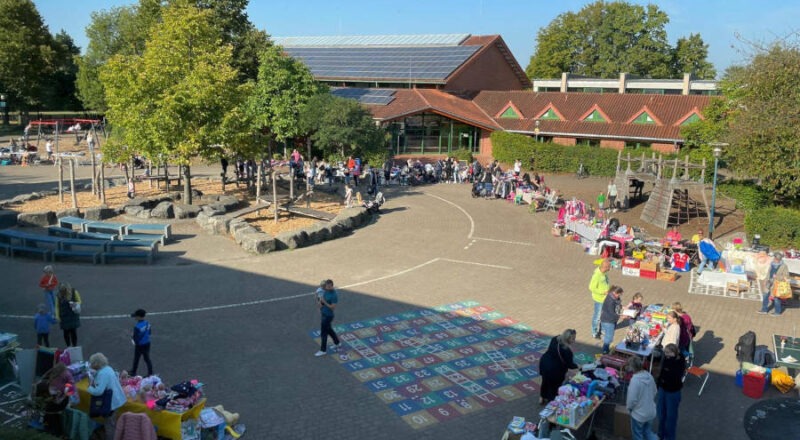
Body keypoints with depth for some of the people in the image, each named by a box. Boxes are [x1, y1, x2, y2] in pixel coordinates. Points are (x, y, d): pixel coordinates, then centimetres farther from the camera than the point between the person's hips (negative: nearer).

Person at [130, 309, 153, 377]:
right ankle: (150, 373, 15)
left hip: (140, 345, -6)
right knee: (147, 359, 14)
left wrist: (132, 339, 0)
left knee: (136, 359, 16)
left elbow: (135, 338, -20)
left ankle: (133, 372, 35)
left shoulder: (137, 327, -27)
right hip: (147, 343, 6)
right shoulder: (147, 323, -5)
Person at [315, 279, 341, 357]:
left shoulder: (334, 295, -24)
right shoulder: (326, 291, 0)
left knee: (323, 332, 1)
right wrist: (320, 302, -5)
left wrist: (324, 302, -27)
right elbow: (321, 299, 16)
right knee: (329, 329, 23)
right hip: (324, 313, 8)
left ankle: (323, 350, 14)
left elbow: (333, 307, -23)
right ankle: (337, 343, 41)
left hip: (328, 315, -8)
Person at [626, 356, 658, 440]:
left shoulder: (635, 380, -29)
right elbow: (654, 393, 7)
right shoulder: (649, 375, -7)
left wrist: (629, 407, -4)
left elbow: (632, 399, -24)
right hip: (651, 412, 6)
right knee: (648, 432, 25)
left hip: (639, 414, -6)